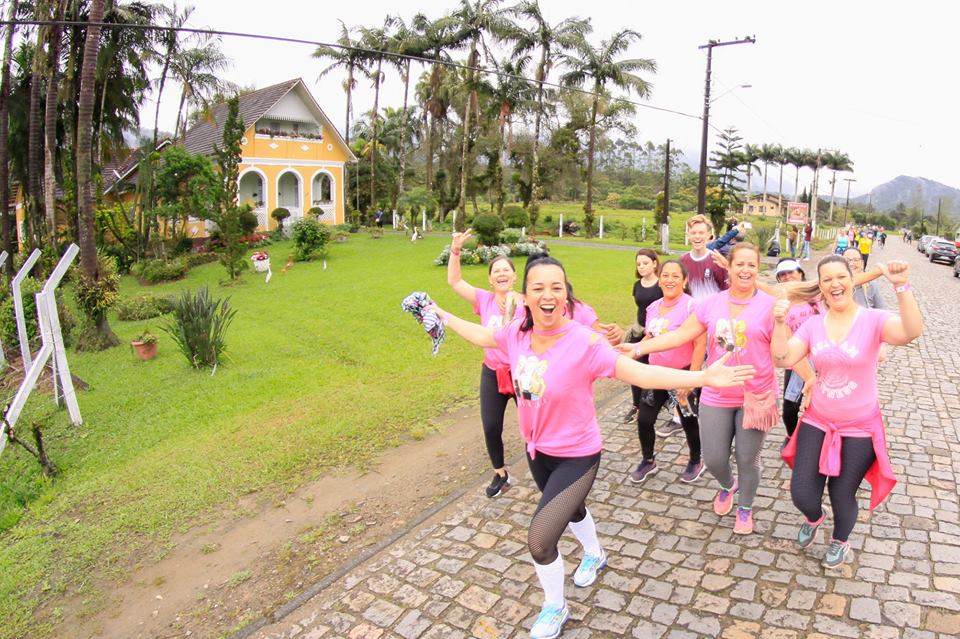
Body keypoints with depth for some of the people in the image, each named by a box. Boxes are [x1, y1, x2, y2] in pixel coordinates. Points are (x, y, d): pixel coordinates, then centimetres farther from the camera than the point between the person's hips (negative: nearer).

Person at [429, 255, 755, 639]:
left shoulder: (585, 342, -29)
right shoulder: (517, 334, -12)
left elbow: (642, 374, -33)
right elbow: (480, 335, 8)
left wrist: (703, 377, -42)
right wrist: (440, 315, 16)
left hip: (576, 456, -6)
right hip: (536, 449, 6)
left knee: (540, 540, -8)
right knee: (570, 508, 32)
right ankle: (594, 555, 65)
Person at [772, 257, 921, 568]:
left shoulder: (873, 319, -13)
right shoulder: (813, 324, -2)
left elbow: (911, 333, -34)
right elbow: (784, 359, -12)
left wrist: (901, 287, -45)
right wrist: (780, 322, -25)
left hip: (860, 428, -3)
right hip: (817, 422, 3)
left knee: (842, 496, 10)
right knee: (801, 493, 2)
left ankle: (840, 542, 45)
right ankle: (814, 518, 41)